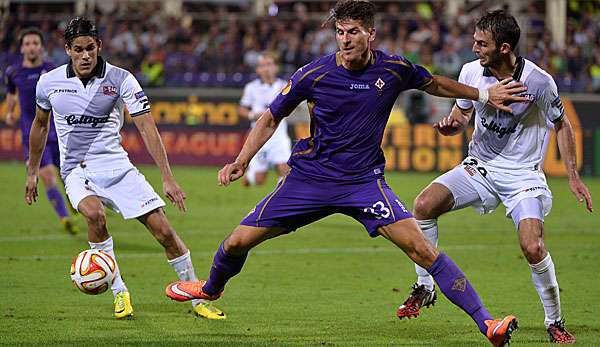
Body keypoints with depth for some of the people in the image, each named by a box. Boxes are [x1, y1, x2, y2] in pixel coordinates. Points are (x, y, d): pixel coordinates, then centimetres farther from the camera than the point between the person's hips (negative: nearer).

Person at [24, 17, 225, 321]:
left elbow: (146, 128, -13)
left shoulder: (120, 79, -10)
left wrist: (167, 178, -21)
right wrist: (32, 172, 22)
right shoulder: (49, 83, -4)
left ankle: (198, 298, 7)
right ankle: (120, 293, -17)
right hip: (76, 169, 0)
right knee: (94, 213, -33)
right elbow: (40, 125, 16)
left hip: (116, 165, 0)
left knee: (163, 229, -9)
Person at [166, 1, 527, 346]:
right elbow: (272, 118, 3)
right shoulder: (314, 74, -11)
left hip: (365, 182, -1)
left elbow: (434, 84, 17)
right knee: (238, 242, 3)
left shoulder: (394, 68, -7)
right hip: (309, 178, 1)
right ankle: (211, 288, 39)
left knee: (421, 248, -19)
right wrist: (241, 161, -7)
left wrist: (483, 94, 14)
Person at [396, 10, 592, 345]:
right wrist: (452, 124, -15)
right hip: (480, 167, 4)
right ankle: (425, 287, -1)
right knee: (425, 204, -19)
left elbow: (562, 125, -1)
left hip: (523, 174, -4)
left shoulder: (539, 81, -18)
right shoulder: (471, 72, -8)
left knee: (533, 247, -22)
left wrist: (573, 176, -3)